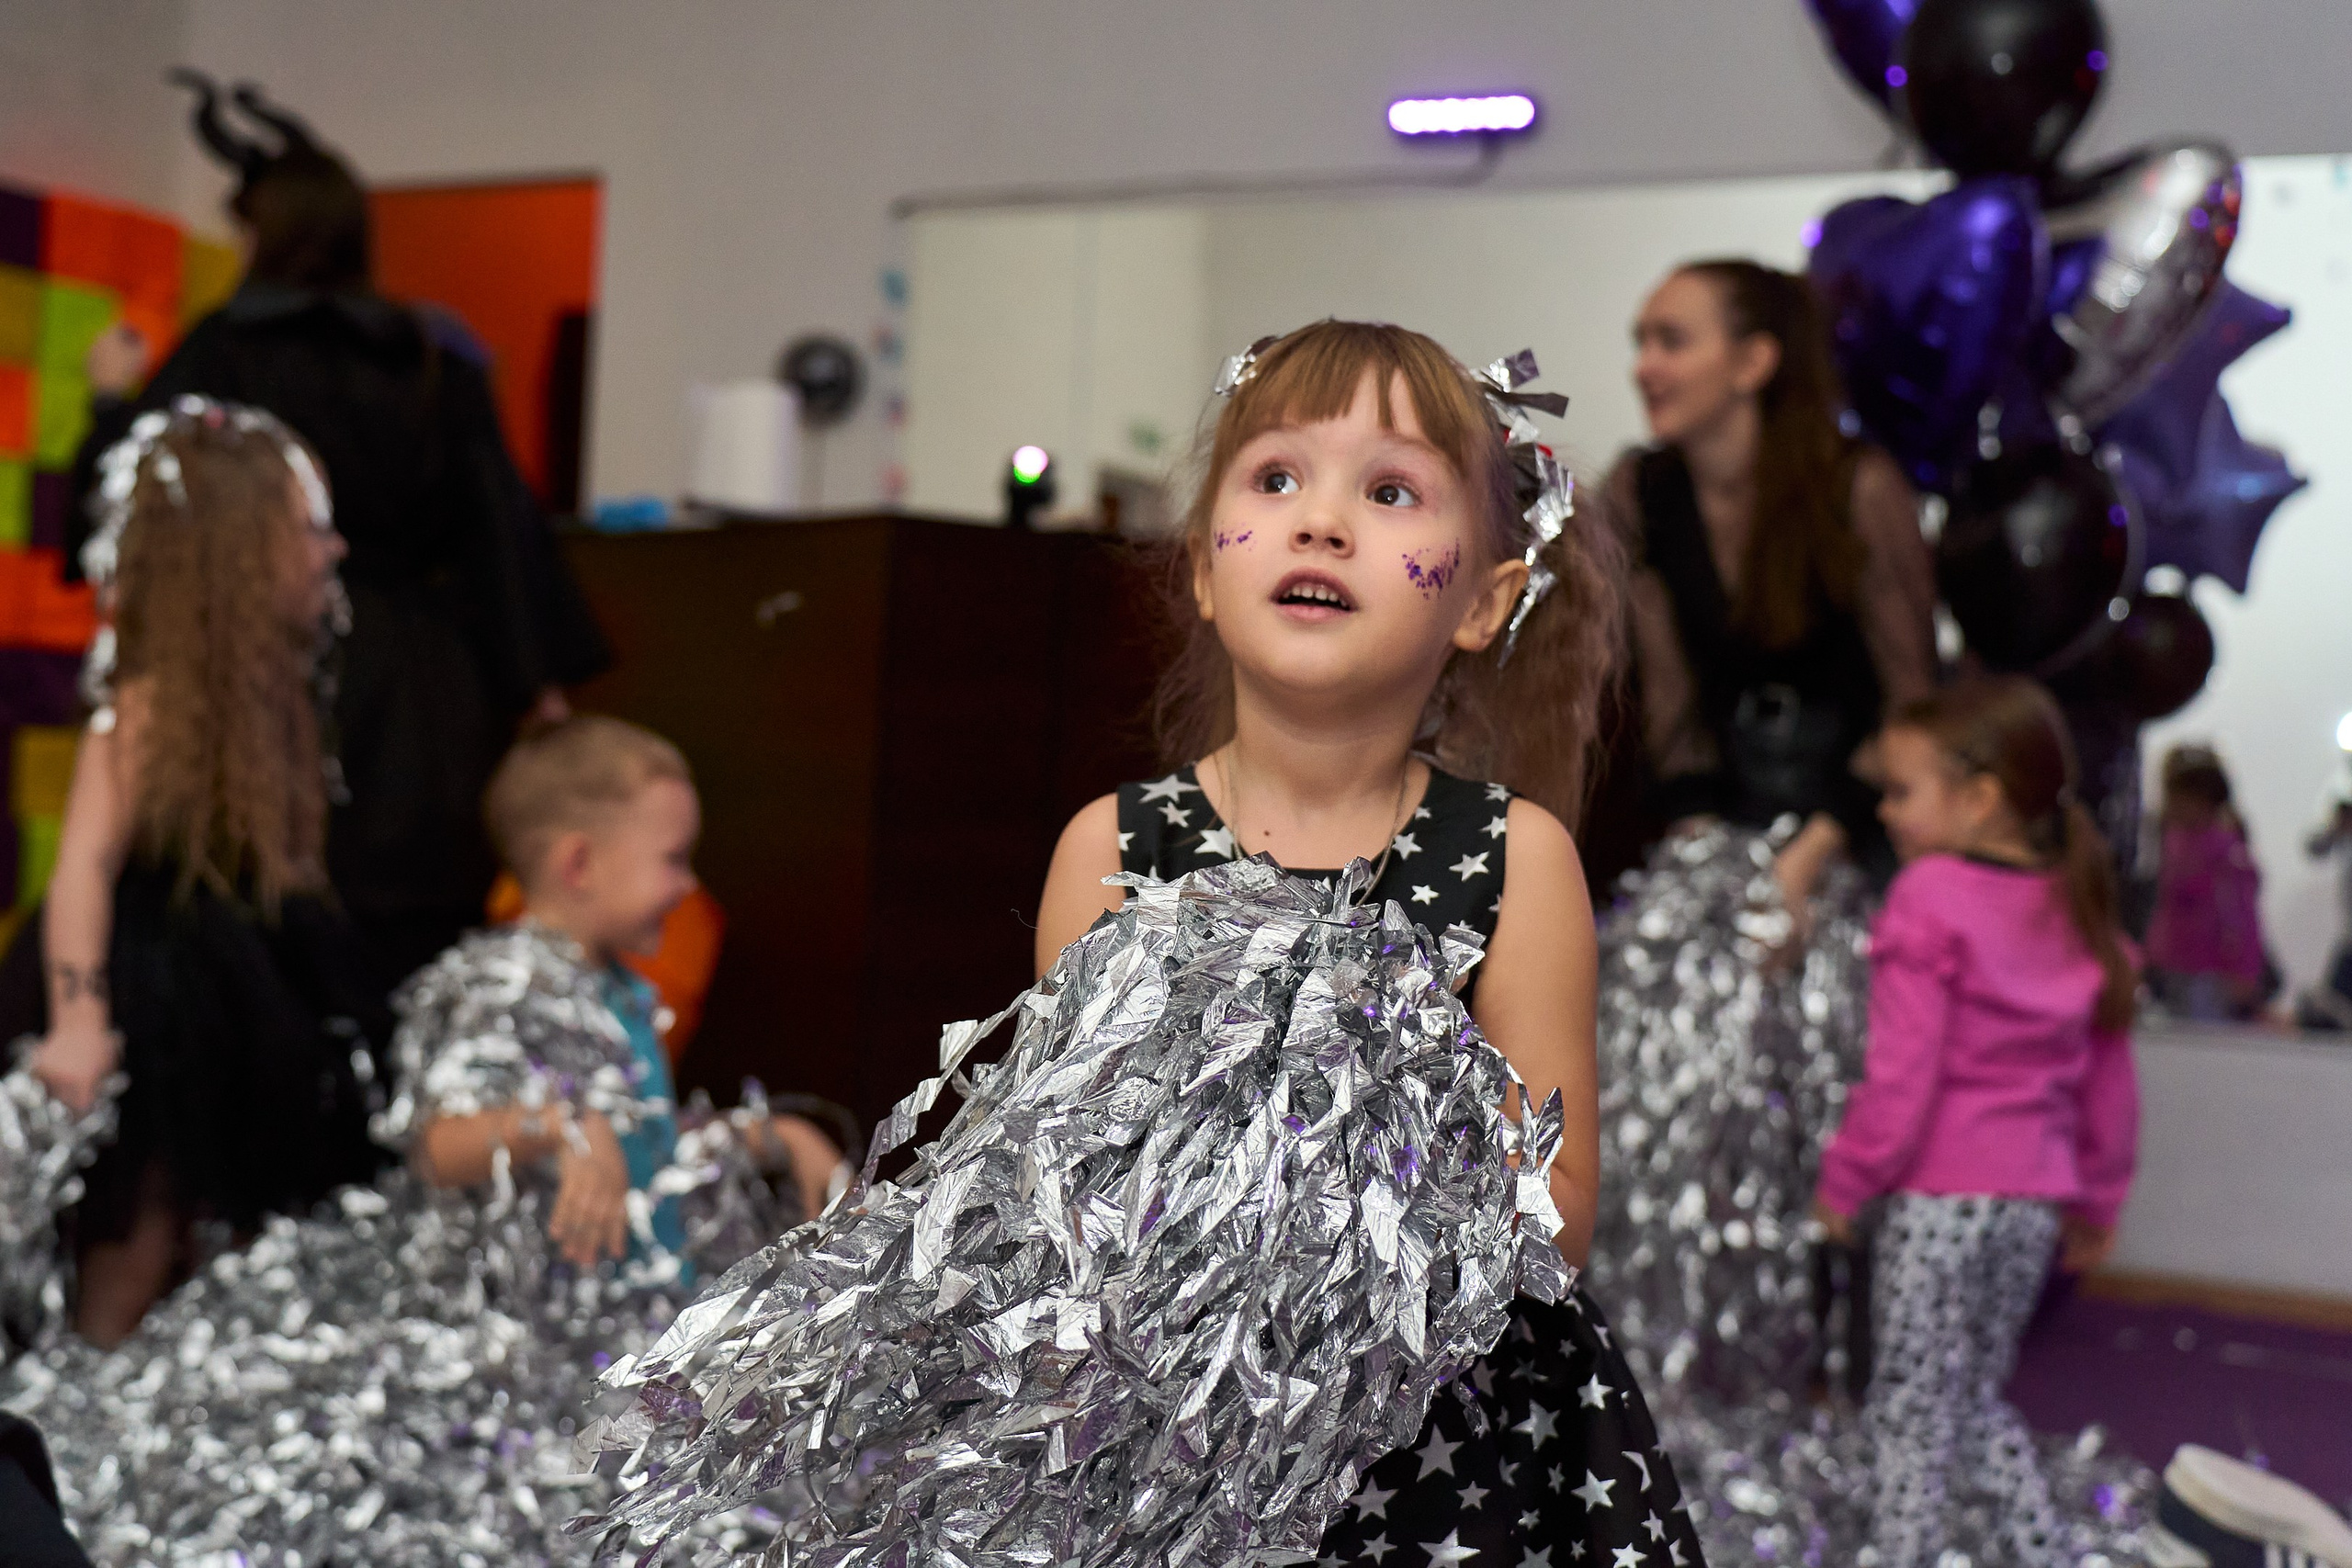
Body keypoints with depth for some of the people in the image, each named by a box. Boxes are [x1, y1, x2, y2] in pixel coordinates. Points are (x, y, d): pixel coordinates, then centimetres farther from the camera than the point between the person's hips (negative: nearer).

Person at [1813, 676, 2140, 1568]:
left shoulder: (1929, 902, -13)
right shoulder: (2074, 911, 8)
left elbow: (1902, 1074, -16)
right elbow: (2109, 1081, 12)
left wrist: (1845, 1181, -5)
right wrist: (2098, 1201, 22)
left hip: (1940, 1194, -7)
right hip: (2034, 1201, 7)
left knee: (1913, 1410, 2)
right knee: (1975, 1397, 21)